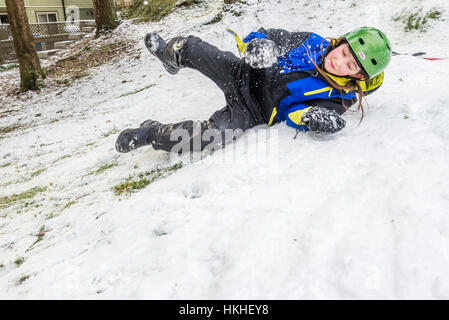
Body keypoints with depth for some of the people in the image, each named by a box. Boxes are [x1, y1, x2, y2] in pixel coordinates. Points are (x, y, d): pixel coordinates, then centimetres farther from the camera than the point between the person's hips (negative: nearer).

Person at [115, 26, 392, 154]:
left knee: (212, 136, -28)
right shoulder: (314, 43, -4)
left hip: (252, 112, -3)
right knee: (192, 49, -17)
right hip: (243, 75, 3)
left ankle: (150, 134, -6)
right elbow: (272, 36, 3)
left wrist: (312, 119, -39)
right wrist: (259, 42, -20)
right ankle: (170, 53, 20)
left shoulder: (338, 100, -12)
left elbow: (292, 112, -17)